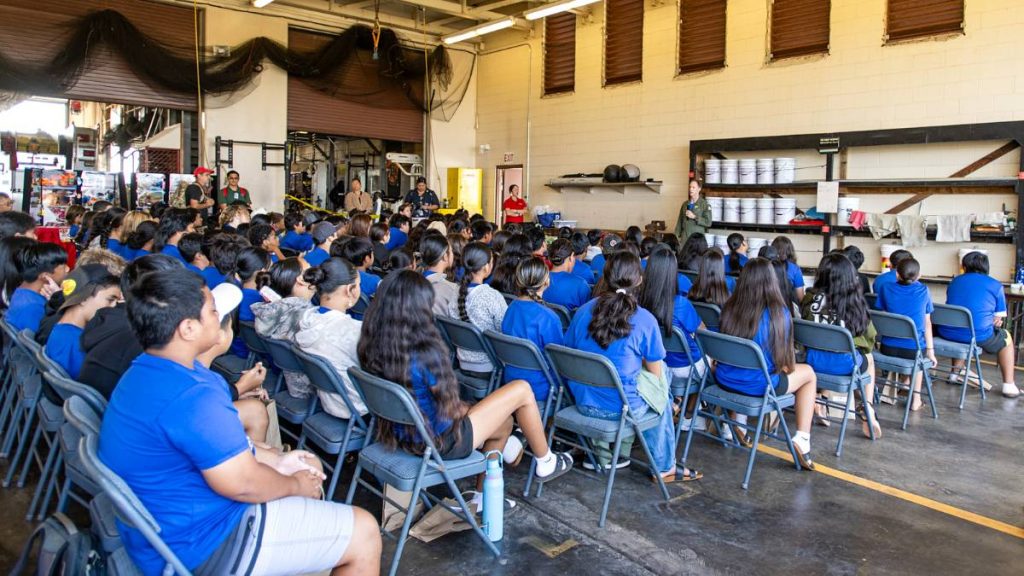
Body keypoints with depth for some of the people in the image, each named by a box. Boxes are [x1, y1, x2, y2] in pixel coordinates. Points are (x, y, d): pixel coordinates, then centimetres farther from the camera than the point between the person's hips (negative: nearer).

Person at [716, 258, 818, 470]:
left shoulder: (729, 308, -5)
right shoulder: (779, 312, -16)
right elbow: (784, 359, -7)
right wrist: (787, 367, 19)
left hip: (725, 380, 4)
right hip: (758, 387, -4)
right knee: (808, 373, 22)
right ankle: (802, 439, 13)